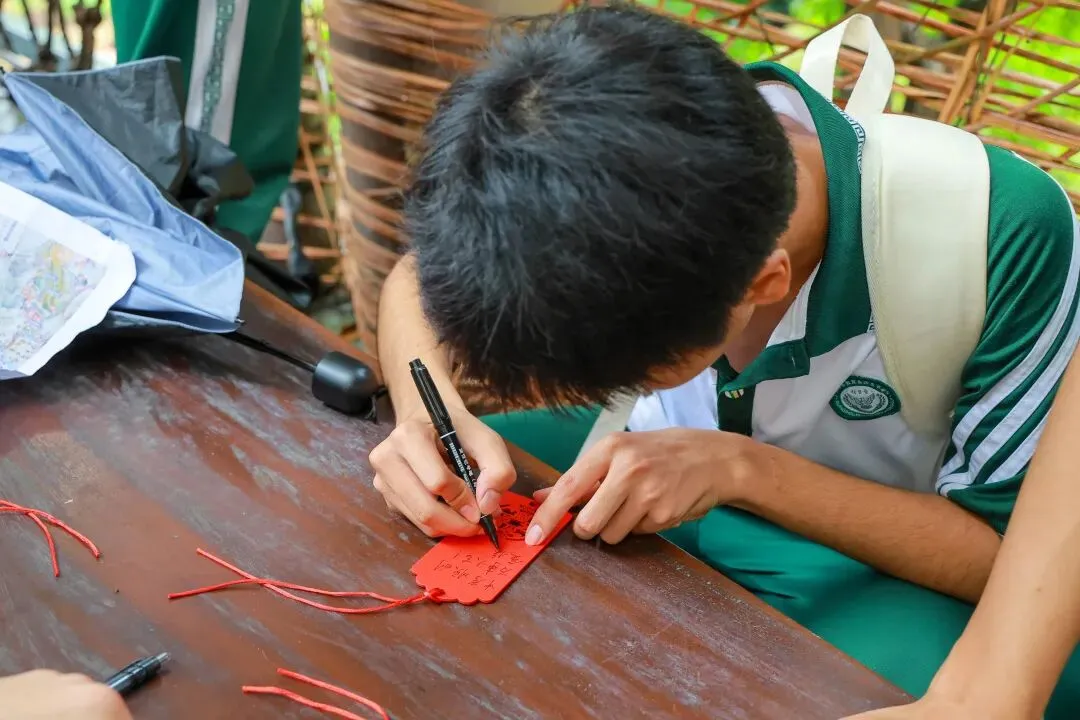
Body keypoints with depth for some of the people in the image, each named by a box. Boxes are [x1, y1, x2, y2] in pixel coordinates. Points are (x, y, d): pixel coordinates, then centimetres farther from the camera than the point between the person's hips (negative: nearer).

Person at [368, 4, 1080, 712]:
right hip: (660, 463, 3)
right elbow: (418, 277, -5)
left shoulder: (1009, 236, -33)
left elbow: (1013, 552, -20)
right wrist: (432, 415, -26)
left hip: (871, 559, -2)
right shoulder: (609, 156, -24)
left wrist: (742, 468, -33)